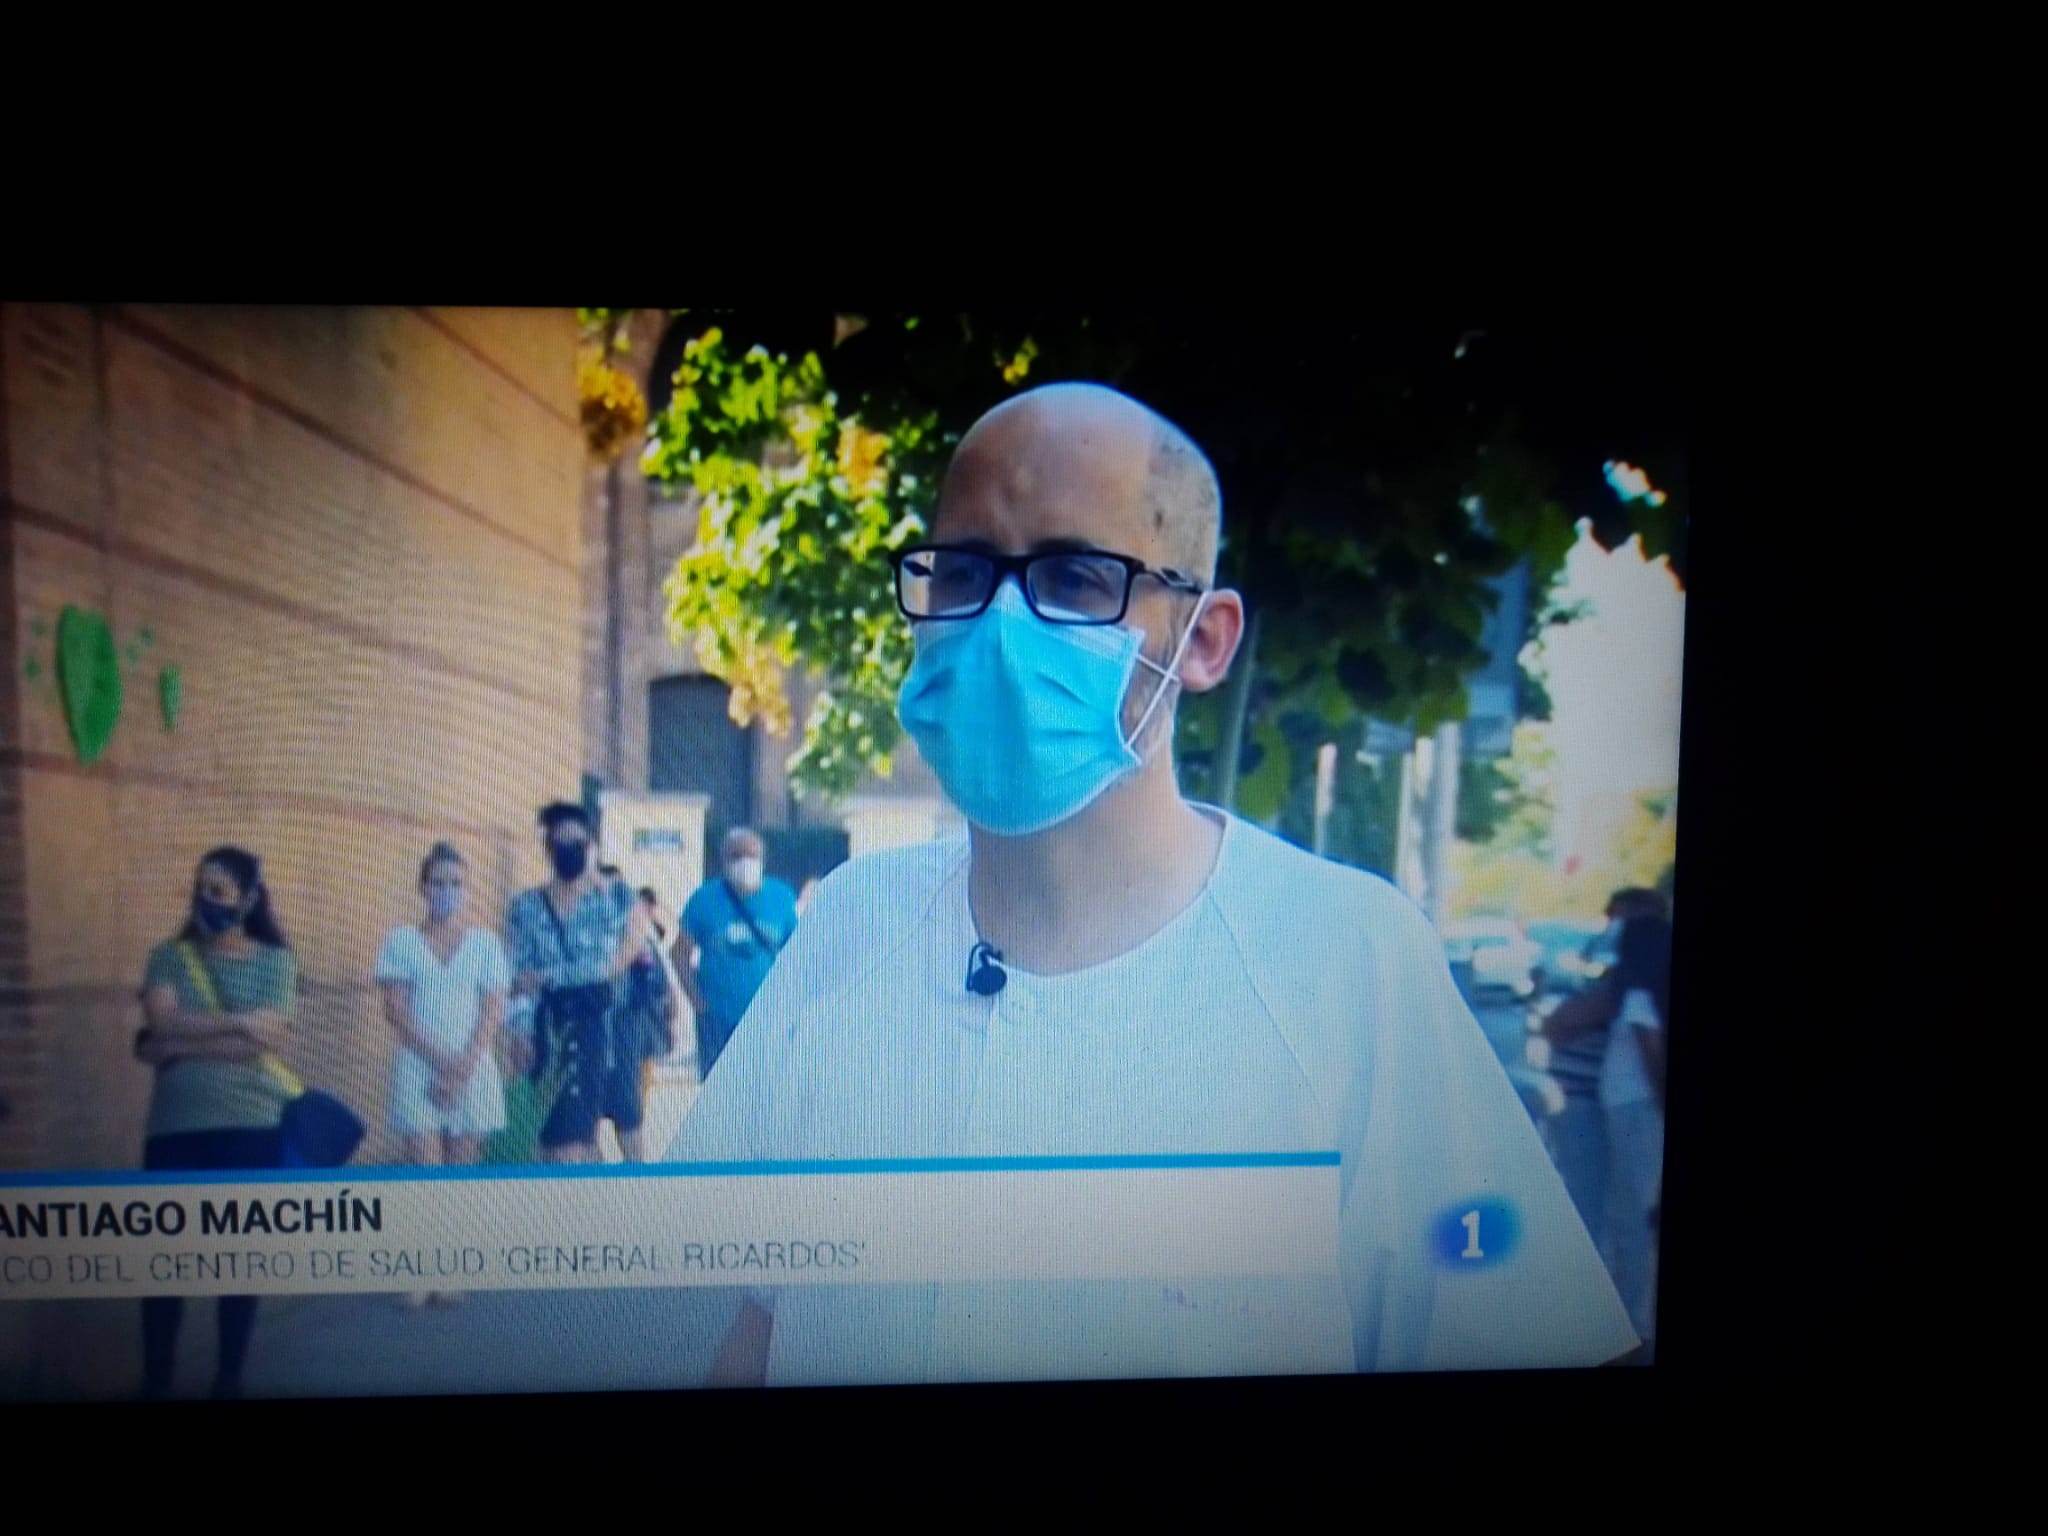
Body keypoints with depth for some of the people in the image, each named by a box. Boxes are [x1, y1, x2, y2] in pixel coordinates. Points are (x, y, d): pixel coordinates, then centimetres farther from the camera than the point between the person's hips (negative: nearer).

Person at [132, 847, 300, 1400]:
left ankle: (229, 1381, 21)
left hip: (252, 1127, -1)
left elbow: (268, 1044, -11)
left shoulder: (277, 962, 1)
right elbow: (161, 1022, -11)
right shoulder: (169, 956, 6)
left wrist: (180, 1047, -11)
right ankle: (155, 1382, 21)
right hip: (175, 1126, 1)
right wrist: (239, 1023, -14)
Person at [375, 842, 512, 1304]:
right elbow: (395, 1011, -3)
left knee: (459, 1174, 3)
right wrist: (440, 1058, -12)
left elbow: (493, 1013, 1)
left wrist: (463, 1067, -10)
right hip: (418, 1068, -1)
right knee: (425, 1172, -9)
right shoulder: (401, 940, 4)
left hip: (473, 1069, 1)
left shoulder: (485, 942, 6)